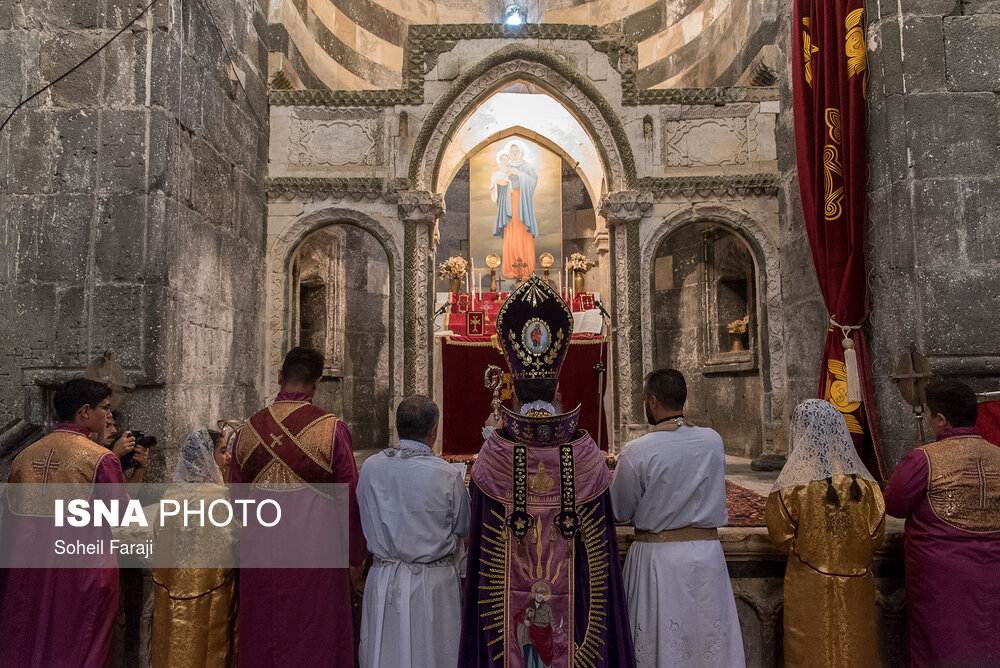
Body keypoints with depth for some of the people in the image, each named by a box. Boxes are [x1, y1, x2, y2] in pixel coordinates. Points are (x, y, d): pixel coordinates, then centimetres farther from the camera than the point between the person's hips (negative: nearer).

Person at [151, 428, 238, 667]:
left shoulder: (170, 493, 0)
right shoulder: (218, 496, -18)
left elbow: (159, 536, 9)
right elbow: (234, 541, -15)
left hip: (172, 584, 6)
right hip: (209, 590, -6)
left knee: (174, 647, 16)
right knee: (207, 647, 8)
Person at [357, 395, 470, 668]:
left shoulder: (370, 467, -7)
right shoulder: (448, 475, -16)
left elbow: (364, 519, 7)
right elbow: (464, 529, -2)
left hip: (383, 581, 3)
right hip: (434, 584, -3)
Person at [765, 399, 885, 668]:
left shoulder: (794, 481, -16)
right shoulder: (863, 481, -6)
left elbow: (780, 534, -9)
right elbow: (876, 536, 2)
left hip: (810, 587, -3)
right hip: (856, 585, 3)